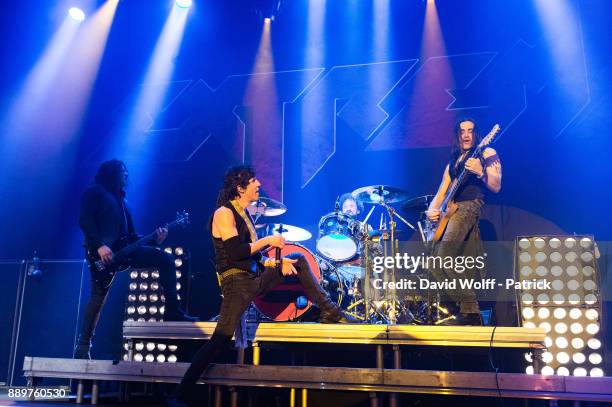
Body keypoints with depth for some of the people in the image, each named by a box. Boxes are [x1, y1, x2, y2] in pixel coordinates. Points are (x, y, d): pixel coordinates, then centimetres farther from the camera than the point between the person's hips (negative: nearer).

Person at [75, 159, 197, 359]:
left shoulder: (121, 201, 26)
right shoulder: (94, 192, 7)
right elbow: (85, 220, -8)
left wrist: (154, 240, 3)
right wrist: (99, 246, -19)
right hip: (101, 252, -6)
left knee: (166, 259, -6)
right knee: (98, 296, -9)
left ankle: (172, 311, -9)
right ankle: (83, 346, 3)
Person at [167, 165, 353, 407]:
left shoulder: (243, 214, 16)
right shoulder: (224, 213, -11)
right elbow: (236, 252, -23)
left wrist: (276, 262, 4)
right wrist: (268, 241, -13)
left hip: (256, 277, 9)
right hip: (237, 282, -9)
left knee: (298, 260, 15)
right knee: (221, 339, -16)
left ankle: (328, 312, 16)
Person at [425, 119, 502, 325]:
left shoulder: (487, 153, 9)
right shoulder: (453, 161, 27)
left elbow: (496, 187, -3)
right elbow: (442, 192, 23)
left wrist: (480, 172, -21)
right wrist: (432, 209, 3)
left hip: (470, 206, -7)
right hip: (451, 209, 7)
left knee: (444, 258, -25)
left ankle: (470, 311, -17)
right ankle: (468, 309, 4)